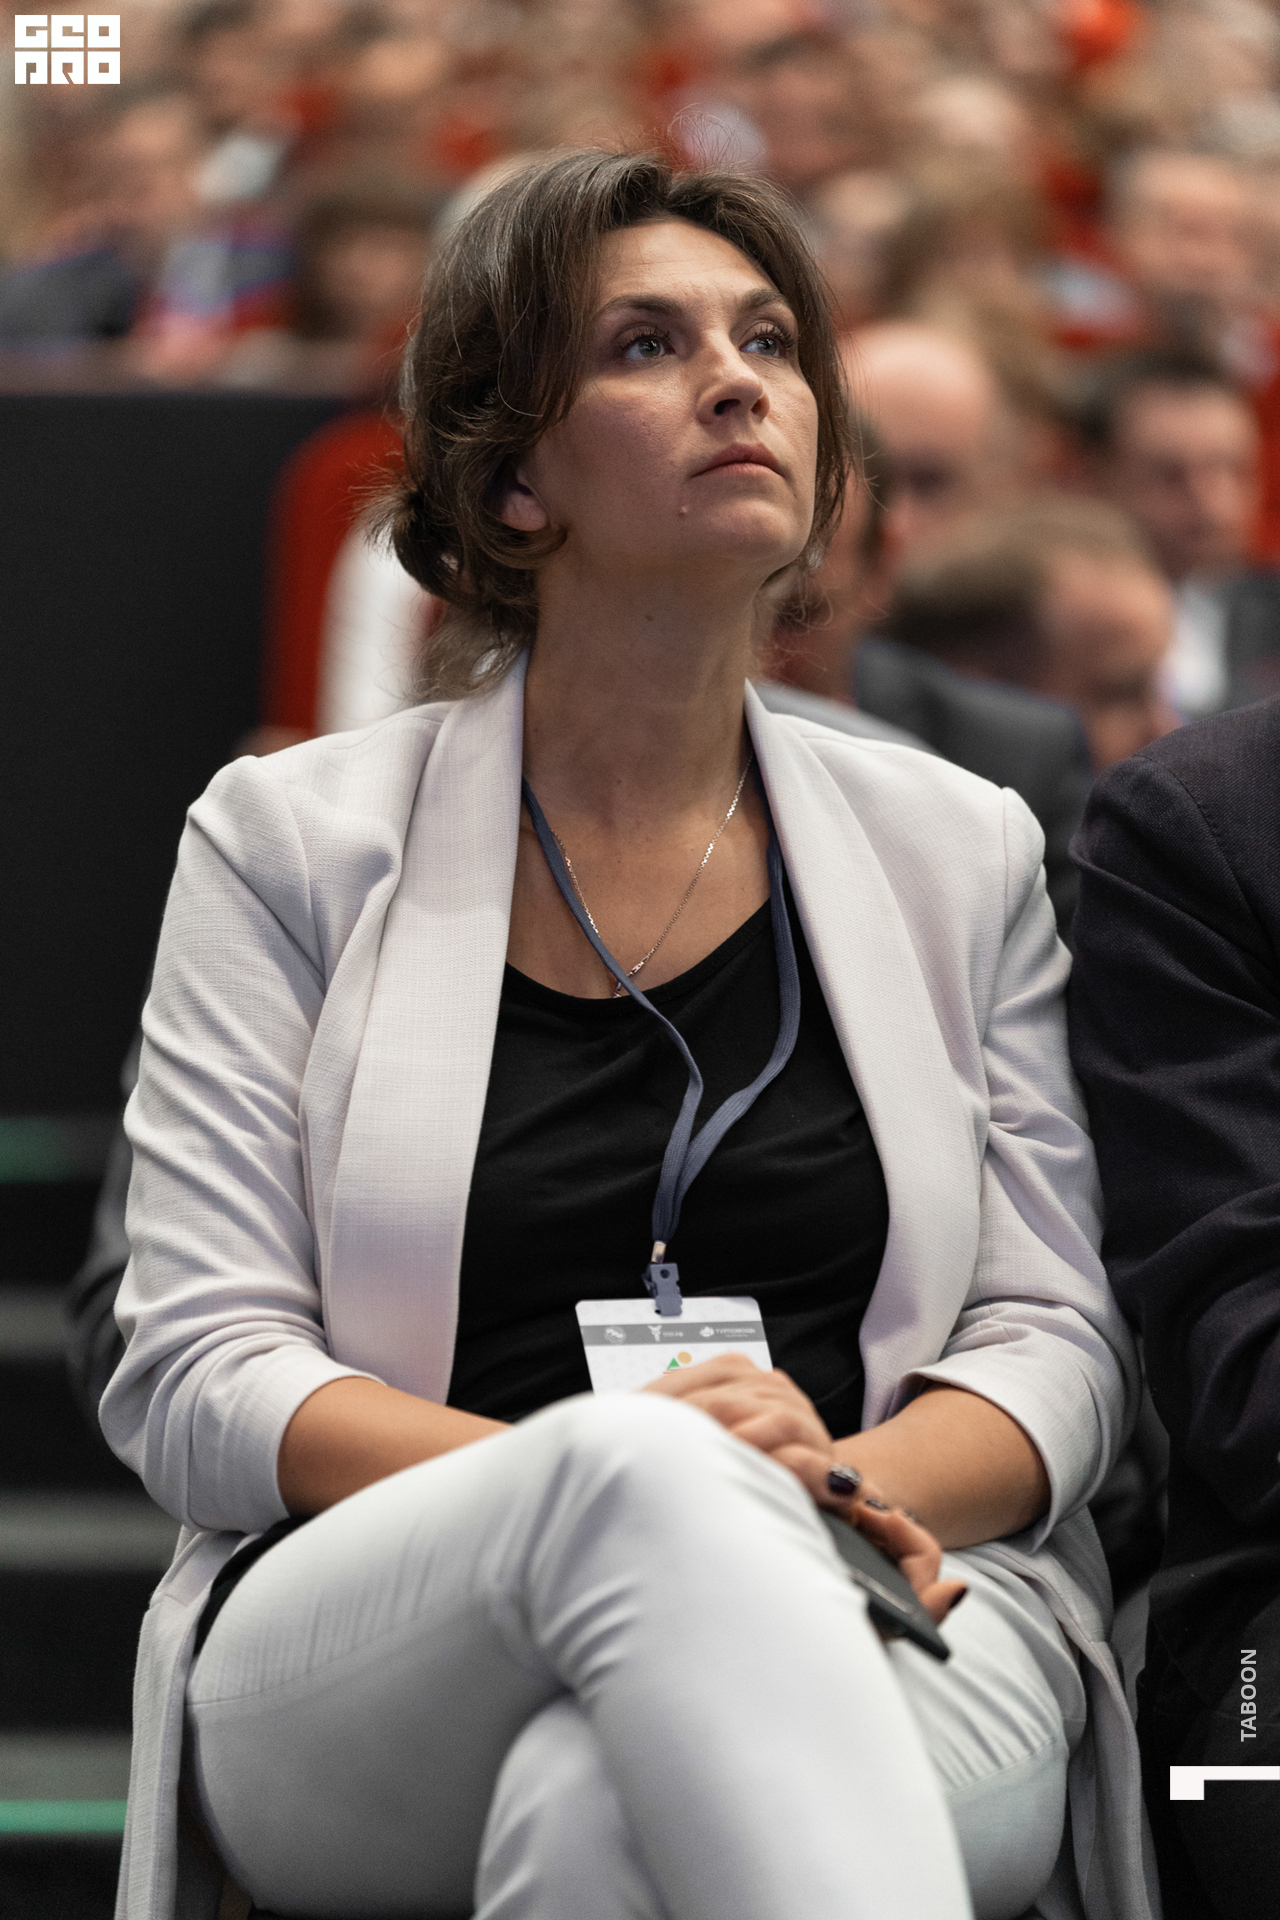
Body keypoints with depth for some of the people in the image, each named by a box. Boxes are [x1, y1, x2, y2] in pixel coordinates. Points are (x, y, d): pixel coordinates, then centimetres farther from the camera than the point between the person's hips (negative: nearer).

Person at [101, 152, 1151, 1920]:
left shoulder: (960, 852, 17)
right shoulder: (293, 842, 11)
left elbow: (1061, 1339, 13)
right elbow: (193, 1377, 3)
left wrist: (848, 1479, -12)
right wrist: (589, 1481, -16)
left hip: (881, 1635, 1)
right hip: (365, 1679, 0)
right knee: (637, 1464, -39)